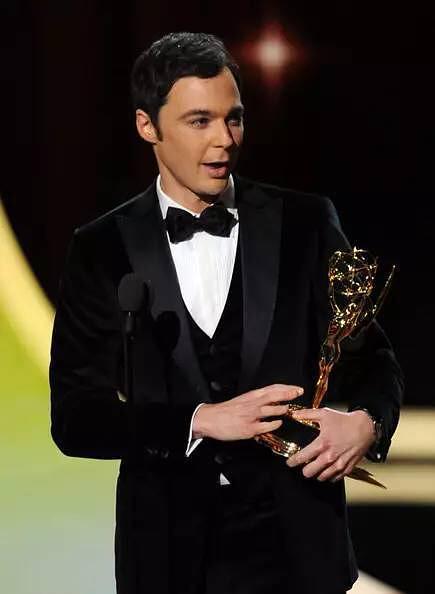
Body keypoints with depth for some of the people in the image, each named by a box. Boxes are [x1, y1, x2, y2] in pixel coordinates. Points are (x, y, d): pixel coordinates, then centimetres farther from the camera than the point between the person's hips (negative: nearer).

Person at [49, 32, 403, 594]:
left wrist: (366, 420, -16)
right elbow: (75, 418, -5)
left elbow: (372, 358, 6)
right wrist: (202, 420, -18)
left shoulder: (305, 223, 0)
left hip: (296, 547, 1)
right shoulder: (102, 250, -1)